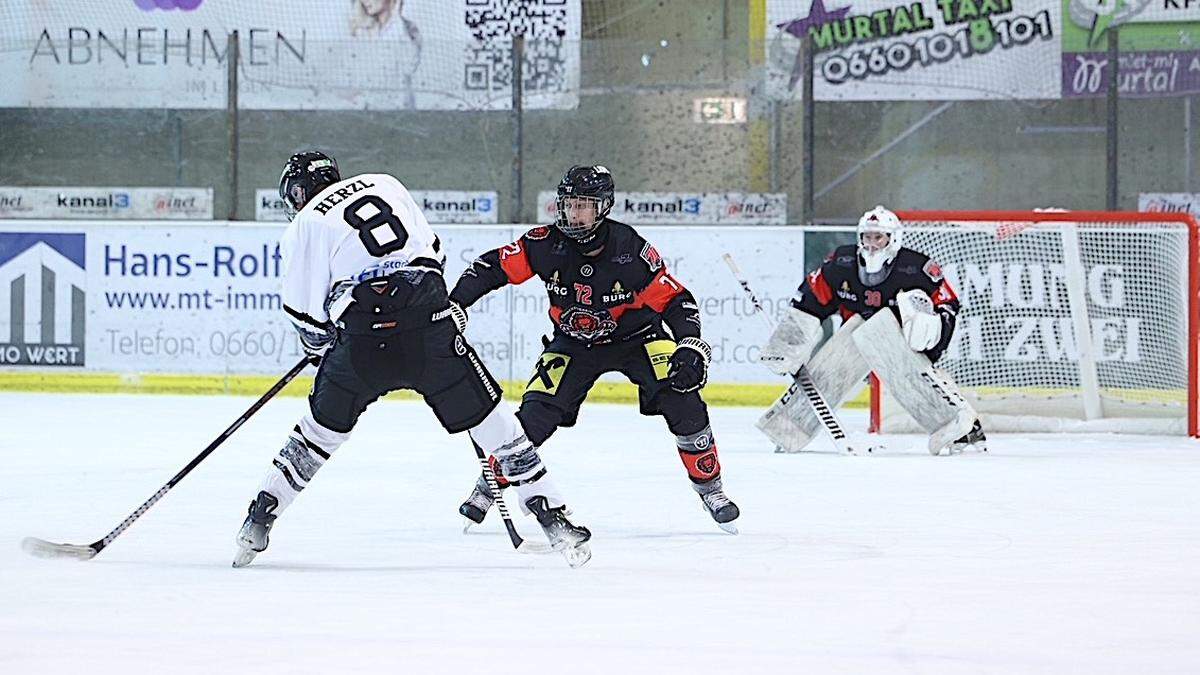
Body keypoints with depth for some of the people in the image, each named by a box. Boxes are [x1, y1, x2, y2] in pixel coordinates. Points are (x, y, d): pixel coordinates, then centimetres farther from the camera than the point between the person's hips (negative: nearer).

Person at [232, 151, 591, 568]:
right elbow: (432, 249, 24)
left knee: (324, 428, 18)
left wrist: (319, 343, 27)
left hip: (364, 342, -2)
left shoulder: (305, 227, 8)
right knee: (488, 419, 8)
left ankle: (259, 521, 19)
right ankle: (553, 520, 4)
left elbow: (308, 315, 8)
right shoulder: (385, 185, 18)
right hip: (431, 326, 2)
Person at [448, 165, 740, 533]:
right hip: (573, 343, 1)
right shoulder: (547, 244, -21)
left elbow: (676, 301, -18)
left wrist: (691, 350, -31)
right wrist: (453, 306, -22)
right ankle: (489, 485, 8)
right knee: (536, 413, -15)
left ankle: (710, 487, -1)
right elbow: (493, 266, -12)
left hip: (635, 336, -1)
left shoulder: (631, 250, -25)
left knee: (682, 399, -20)